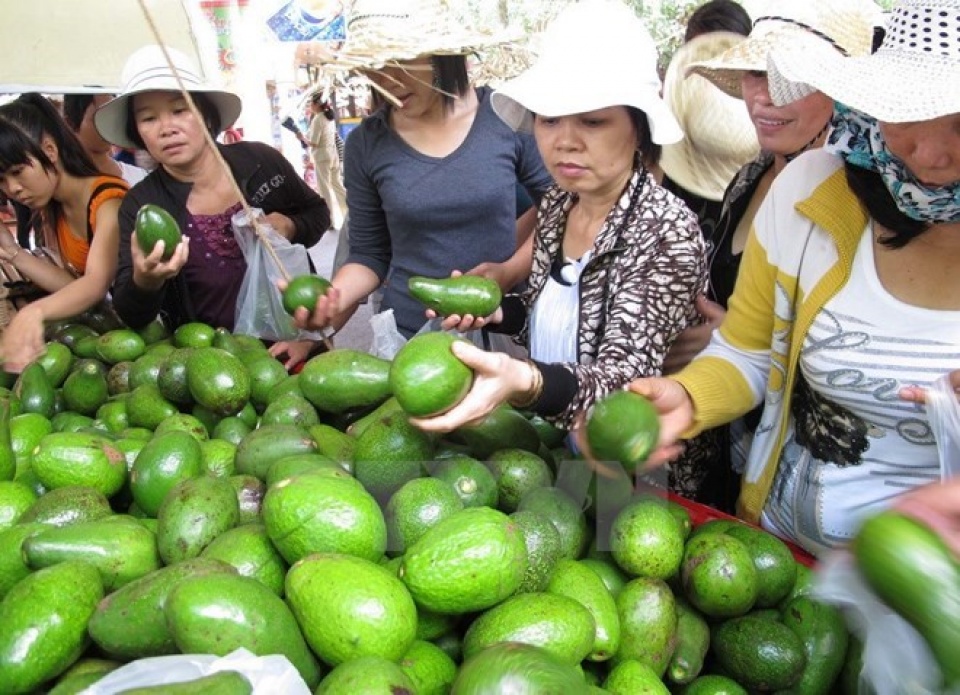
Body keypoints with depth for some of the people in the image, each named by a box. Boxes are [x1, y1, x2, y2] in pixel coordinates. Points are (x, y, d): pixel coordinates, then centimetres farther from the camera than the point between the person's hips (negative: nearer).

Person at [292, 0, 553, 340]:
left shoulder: (507, 115, -9)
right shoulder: (366, 143, -4)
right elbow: (369, 254, 2)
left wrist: (505, 263, -11)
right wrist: (332, 299, -16)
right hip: (407, 334, 1)